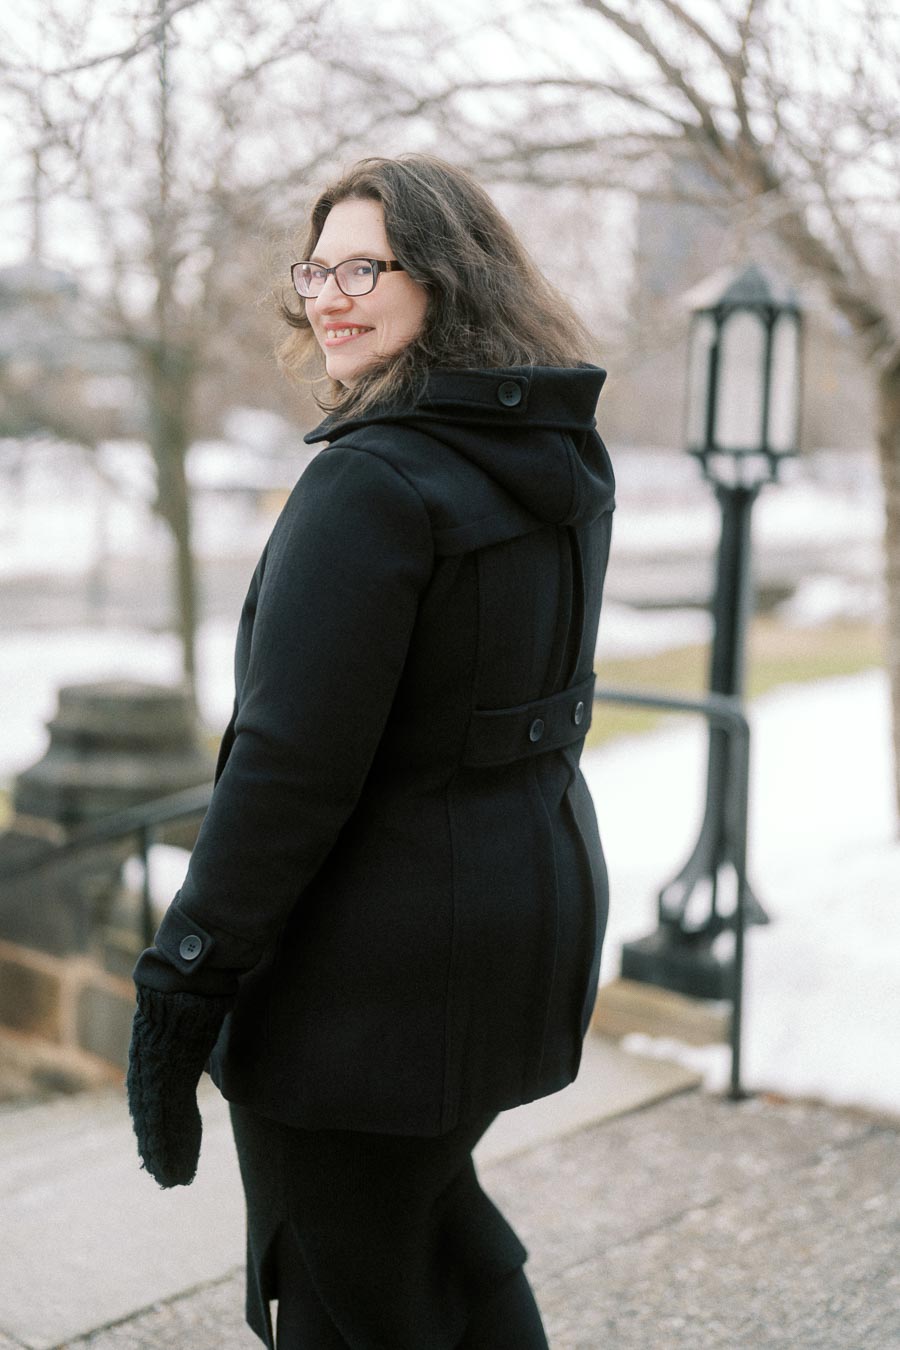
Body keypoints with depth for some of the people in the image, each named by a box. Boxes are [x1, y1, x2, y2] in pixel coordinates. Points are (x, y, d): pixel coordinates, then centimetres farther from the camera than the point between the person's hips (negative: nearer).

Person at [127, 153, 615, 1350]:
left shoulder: (374, 483, -22)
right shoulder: (567, 460, 5)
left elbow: (291, 764, -24)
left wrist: (185, 980, -18)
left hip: (384, 957, -9)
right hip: (539, 893, 9)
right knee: (428, 1205, 30)